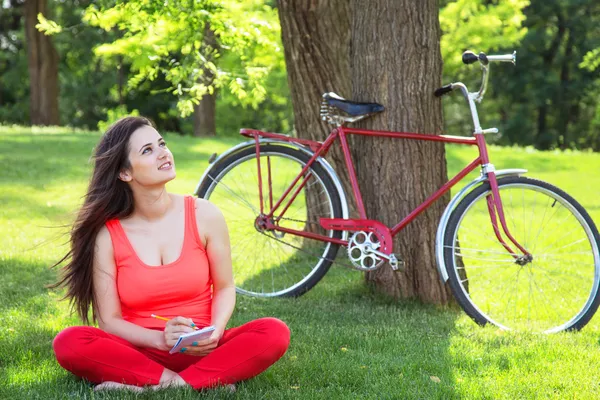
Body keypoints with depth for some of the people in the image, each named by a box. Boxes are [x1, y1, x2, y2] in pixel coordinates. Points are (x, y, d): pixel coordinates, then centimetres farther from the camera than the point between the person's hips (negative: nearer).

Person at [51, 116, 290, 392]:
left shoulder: (204, 215, -3)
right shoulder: (107, 235, -6)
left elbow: (224, 287, 6)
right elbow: (109, 320, -5)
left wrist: (215, 332, -14)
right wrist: (161, 340, -23)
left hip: (201, 352, 2)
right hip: (140, 354, -1)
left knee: (275, 333, -26)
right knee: (69, 343, -29)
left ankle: (152, 389, -31)